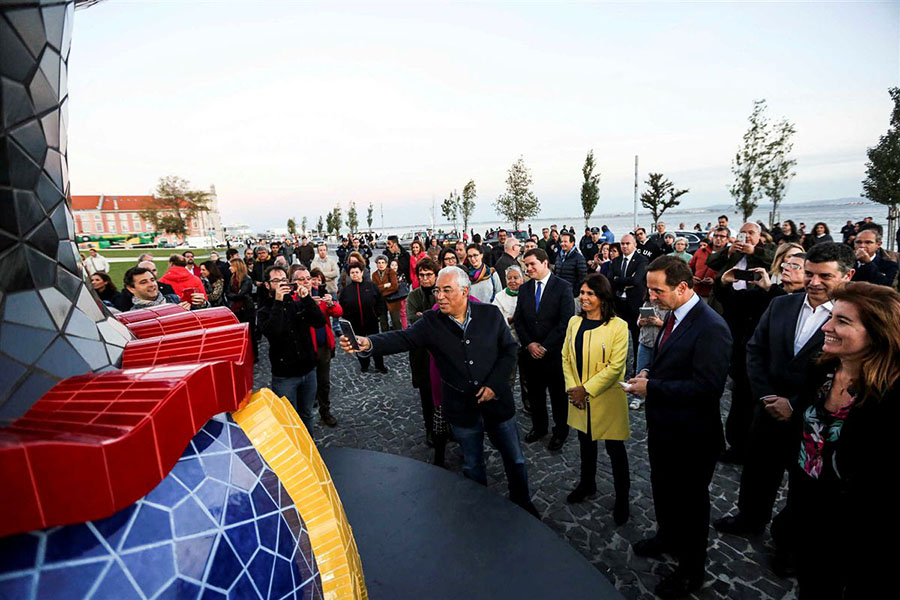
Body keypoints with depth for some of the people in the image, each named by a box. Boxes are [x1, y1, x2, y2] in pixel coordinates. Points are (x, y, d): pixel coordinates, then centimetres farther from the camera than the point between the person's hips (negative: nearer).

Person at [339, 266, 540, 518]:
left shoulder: (490, 314, -9)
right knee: (472, 466, 20)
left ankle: (522, 503, 47)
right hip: (462, 410, 0)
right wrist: (368, 343, -42)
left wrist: (494, 385, -14)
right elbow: (402, 339, -23)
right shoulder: (431, 322, -10)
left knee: (515, 459, 19)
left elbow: (509, 350, -4)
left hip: (497, 401, 0)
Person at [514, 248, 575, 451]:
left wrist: (545, 346, -14)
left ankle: (560, 430, 32)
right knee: (534, 392, 15)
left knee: (558, 394, 11)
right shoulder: (524, 289, 6)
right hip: (530, 352, 4)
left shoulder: (562, 287, -9)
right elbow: (518, 320, 7)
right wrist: (529, 344, -6)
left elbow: (566, 321, -15)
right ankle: (539, 426, 36)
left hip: (555, 352, -4)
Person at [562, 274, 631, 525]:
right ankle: (587, 484, 45)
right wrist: (572, 388, -8)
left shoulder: (618, 326, -16)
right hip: (579, 399, 5)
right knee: (585, 442, 23)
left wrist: (586, 389, -18)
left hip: (607, 399, -5)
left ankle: (622, 498, 32)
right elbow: (566, 357, 3)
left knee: (615, 448, 11)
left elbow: (615, 366, -19)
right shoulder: (574, 322, 1)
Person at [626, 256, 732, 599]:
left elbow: (708, 387, -29)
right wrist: (650, 374, -5)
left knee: (690, 502, 15)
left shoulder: (710, 327, -26)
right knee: (663, 489, 27)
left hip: (691, 435, -8)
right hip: (663, 426, 8)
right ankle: (667, 538, 54)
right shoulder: (674, 316, 1)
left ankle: (691, 570, 39)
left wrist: (653, 387, -26)